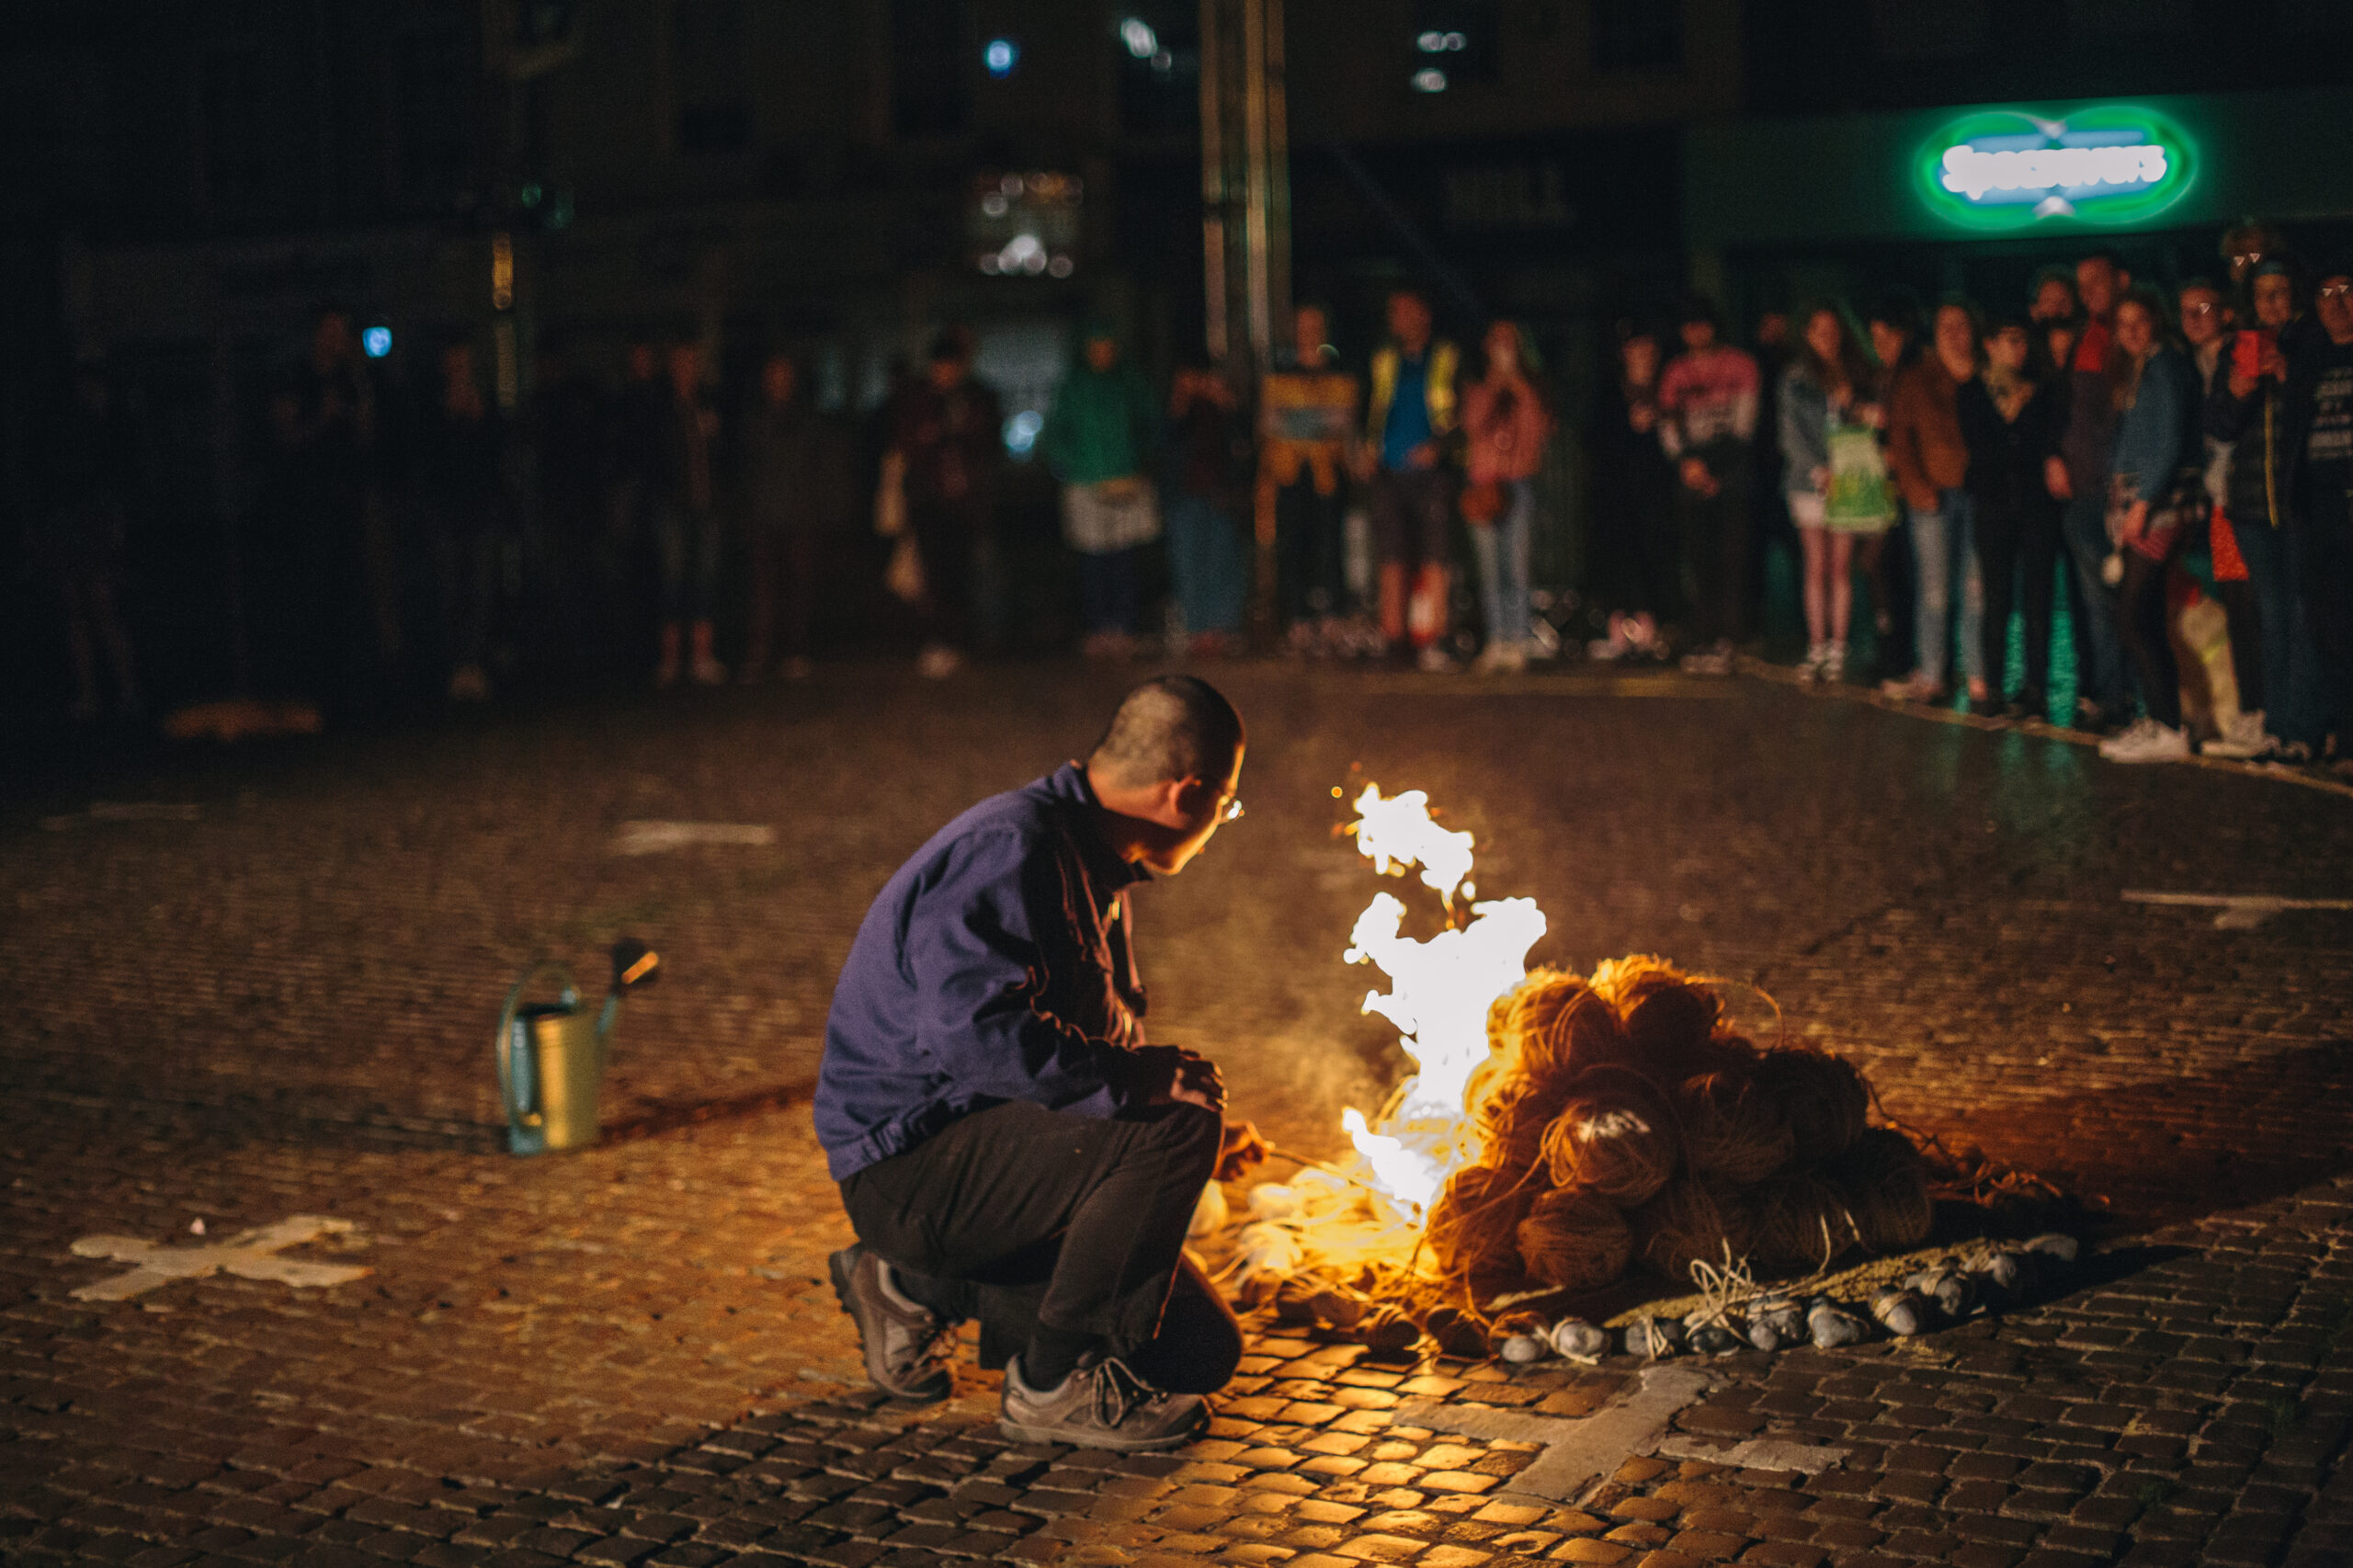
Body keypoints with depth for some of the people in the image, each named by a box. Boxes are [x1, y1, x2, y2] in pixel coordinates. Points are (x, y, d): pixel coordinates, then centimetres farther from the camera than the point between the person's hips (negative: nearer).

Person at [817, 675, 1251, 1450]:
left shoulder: (1094, 869, 14)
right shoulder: (1010, 849, -20)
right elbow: (973, 1028, -34)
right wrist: (1148, 1078, -27)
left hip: (989, 1150, 10)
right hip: (910, 1163, -10)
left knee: (1203, 1353, 6)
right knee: (1176, 1129, -28)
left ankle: (920, 1286, 17)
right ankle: (1053, 1384, -12)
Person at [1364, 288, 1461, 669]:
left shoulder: (1448, 360, 3)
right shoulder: (1384, 361, 15)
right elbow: (1370, 410, 23)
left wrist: (1440, 444, -13)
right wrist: (1369, 448, 7)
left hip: (1431, 470, -3)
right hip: (1389, 473, 4)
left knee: (1435, 559, -7)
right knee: (1392, 559, 3)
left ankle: (1433, 642, -4)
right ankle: (1393, 640, 7)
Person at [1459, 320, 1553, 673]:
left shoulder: (1530, 389, 10)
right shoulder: (1477, 389, 13)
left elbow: (1538, 430, -3)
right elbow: (1472, 427, -2)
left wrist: (1522, 392, -5)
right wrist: (1492, 389, -5)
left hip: (1518, 482, -1)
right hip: (1483, 483, 2)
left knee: (1516, 566, -9)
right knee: (1489, 568, -2)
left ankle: (1517, 642, -9)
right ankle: (1496, 641, 1)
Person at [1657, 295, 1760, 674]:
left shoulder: (1739, 366, 7)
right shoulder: (1677, 373, 15)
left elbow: (1743, 424, 1)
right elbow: (1668, 425, 8)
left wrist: (1710, 465, -5)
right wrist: (1687, 460, -9)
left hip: (1730, 472, -2)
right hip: (1692, 474, 2)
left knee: (1731, 555, -9)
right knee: (1699, 558, -1)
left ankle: (1725, 640, -10)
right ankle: (1703, 640, 0)